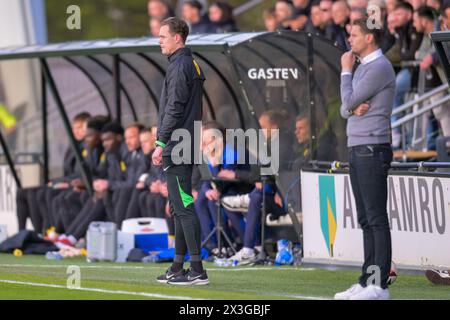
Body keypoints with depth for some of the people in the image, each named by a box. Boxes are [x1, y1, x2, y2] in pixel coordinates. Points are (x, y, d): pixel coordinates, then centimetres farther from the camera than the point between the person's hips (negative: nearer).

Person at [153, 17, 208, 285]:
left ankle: (198, 270, -14)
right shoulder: (191, 65, 18)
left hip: (176, 150, -11)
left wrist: (161, 143, -16)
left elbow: (174, 109, -18)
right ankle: (178, 268, 20)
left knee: (184, 207, -11)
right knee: (180, 208, 14)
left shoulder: (180, 66, -13)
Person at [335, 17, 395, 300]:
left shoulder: (380, 67, -12)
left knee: (377, 218, -11)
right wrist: (354, 108, -6)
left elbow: (349, 102, -12)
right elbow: (345, 109, 18)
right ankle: (366, 282, 14)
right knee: (366, 220, 11)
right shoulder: (363, 67, 19)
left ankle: (380, 286, -13)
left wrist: (346, 71, 1)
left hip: (372, 151, -10)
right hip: (357, 150, 10)